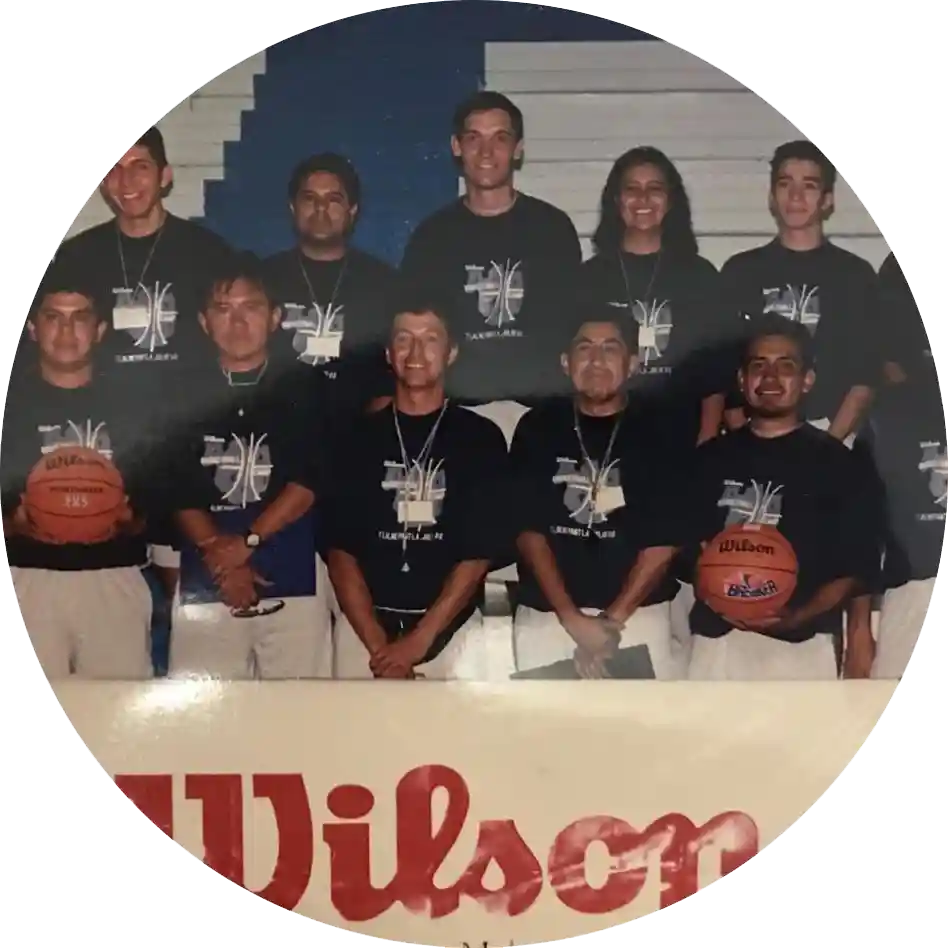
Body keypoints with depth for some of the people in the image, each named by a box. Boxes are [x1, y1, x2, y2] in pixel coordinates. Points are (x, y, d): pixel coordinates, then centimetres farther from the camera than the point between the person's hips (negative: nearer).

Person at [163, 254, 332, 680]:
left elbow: (310, 480, -2)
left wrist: (247, 541, -9)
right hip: (203, 584, 1)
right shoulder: (187, 391, 10)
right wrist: (217, 551, -9)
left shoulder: (304, 386, 8)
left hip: (293, 581, -1)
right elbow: (178, 489, 4)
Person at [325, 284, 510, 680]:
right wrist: (377, 644, -10)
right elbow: (340, 549, 1)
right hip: (364, 626, 1)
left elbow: (479, 553, -4)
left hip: (452, 628, -1)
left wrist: (419, 640, -11)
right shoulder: (360, 437, 5)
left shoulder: (481, 438, 1)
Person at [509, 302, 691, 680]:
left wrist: (612, 620, -10)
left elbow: (664, 541, -3)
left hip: (638, 613, -1)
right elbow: (528, 529, 0)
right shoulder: (537, 427, 5)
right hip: (545, 613, 1)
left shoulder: (659, 432, 1)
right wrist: (573, 618, -10)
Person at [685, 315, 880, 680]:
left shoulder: (836, 462, 3)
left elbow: (856, 566, 0)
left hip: (801, 642, -3)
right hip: (717, 638, 3)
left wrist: (799, 615, -16)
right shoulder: (712, 458, 13)